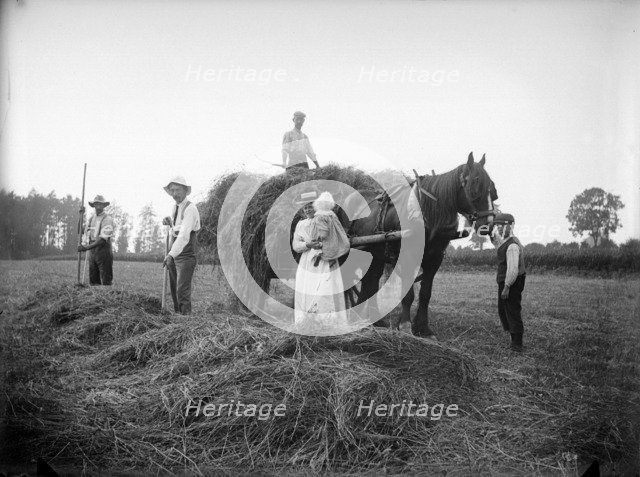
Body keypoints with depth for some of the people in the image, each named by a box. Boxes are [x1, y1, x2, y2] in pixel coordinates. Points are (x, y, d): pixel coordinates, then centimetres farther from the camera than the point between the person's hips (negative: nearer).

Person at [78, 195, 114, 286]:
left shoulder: (107, 219, -8)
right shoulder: (91, 219, 15)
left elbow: (103, 239, -16)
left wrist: (87, 247, -20)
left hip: (103, 252, -6)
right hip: (92, 252, 6)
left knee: (106, 282, -7)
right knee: (93, 282, 6)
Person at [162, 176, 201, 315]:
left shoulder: (190, 209, -16)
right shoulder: (174, 208, 11)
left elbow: (184, 235, -29)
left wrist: (171, 255, -39)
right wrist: (168, 221, 8)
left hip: (185, 256, -8)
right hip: (172, 256, 8)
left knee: (183, 292, -16)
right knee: (174, 291, 11)